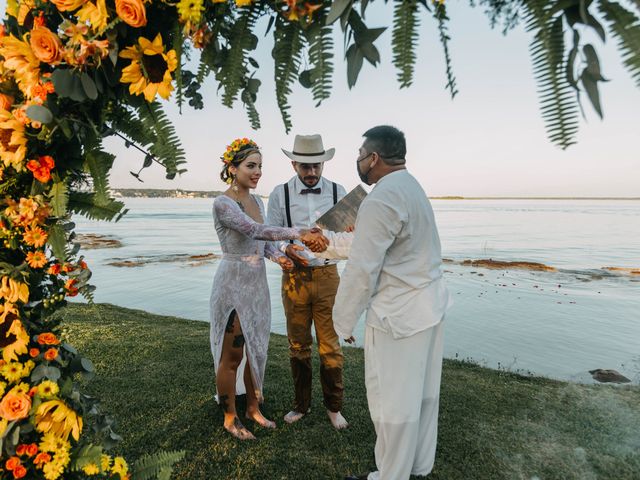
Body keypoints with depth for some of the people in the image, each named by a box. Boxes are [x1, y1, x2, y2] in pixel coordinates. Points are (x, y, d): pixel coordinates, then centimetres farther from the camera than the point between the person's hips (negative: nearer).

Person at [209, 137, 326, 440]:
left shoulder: (257, 201, 8)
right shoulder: (222, 204, -16)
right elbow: (256, 230, -29)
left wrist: (278, 256, -8)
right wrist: (297, 233, -34)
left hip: (258, 284, 7)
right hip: (233, 283, -7)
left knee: (257, 350, 17)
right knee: (232, 356, 6)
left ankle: (253, 408, 36)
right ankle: (230, 418, 26)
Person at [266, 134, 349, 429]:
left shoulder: (337, 192, 1)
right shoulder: (280, 194, -1)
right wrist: (287, 249, -22)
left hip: (327, 276, 0)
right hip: (294, 277, 1)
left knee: (330, 345, 6)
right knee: (298, 345, 14)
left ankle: (333, 407, 27)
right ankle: (301, 404, 34)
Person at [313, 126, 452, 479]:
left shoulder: (380, 200, -21)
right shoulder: (410, 187, 10)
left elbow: (361, 271, -20)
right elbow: (367, 242, 16)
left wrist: (343, 322, -7)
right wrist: (325, 241, 23)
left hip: (399, 316, -10)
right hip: (430, 304, 10)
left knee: (392, 401, 9)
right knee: (421, 393, 22)